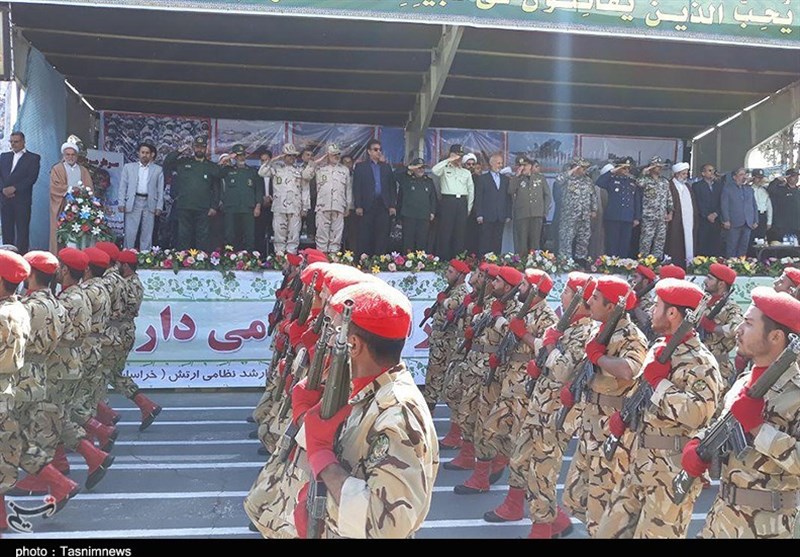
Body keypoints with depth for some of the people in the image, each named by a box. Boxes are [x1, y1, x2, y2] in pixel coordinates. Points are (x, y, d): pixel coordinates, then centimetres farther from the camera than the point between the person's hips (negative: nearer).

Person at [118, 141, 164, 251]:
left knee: (147, 234, 2)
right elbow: (123, 186, 8)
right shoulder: (128, 167, 11)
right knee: (130, 233, -3)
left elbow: (160, 190, 8)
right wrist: (121, 203, -2)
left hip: (150, 204, 0)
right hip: (133, 203, 0)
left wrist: (159, 207, -1)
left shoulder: (158, 170, 11)